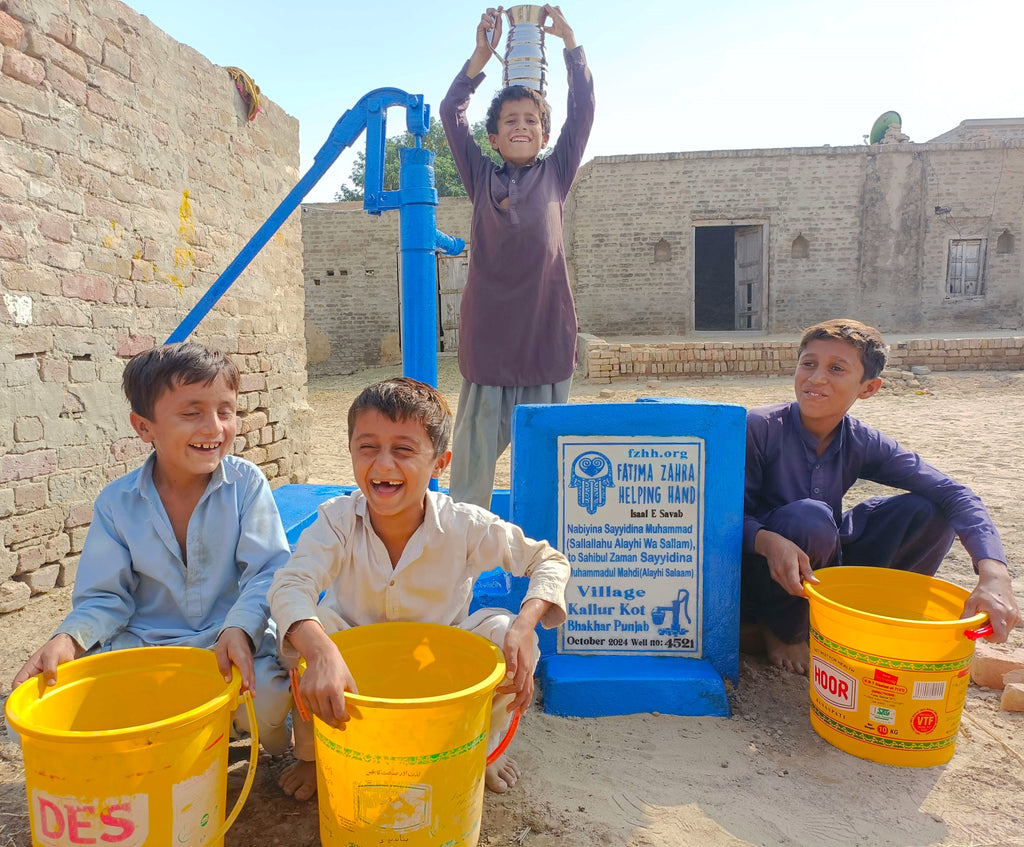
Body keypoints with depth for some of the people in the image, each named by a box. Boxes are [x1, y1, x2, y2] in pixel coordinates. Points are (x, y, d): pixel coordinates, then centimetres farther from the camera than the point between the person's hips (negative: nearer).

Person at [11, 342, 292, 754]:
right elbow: (106, 597, 1)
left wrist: (239, 628, -31)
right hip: (144, 641, 3)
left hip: (238, 640, -2)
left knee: (269, 701, -30)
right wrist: (68, 638, -20)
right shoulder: (117, 502, -2)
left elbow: (267, 571, -13)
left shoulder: (246, 483, -8)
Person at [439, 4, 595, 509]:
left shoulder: (555, 175, 14)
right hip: (487, 330, 0)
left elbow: (582, 111, 7)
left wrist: (569, 43, 1)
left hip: (544, 329, 0)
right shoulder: (481, 178, 13)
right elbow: (451, 113, 7)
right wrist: (482, 54, -2)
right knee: (473, 453, 3)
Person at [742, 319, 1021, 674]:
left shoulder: (864, 444, -7)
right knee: (809, 517, -36)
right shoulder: (760, 428, -20)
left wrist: (994, 574, -31)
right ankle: (782, 630, -8)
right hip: (761, 569, -4)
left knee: (927, 511, -10)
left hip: (821, 564, 4)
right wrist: (768, 541, -43)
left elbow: (954, 494, -15)